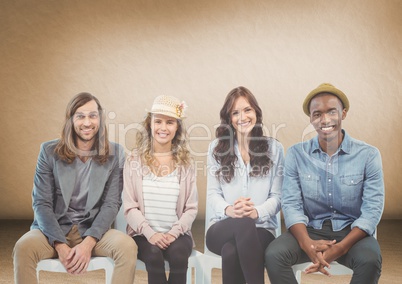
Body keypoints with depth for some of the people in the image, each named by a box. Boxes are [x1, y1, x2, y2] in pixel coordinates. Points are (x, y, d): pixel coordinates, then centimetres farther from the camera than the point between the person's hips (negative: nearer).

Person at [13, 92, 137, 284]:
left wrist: (88, 243, -18)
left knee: (128, 246, -28)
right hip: (53, 229, 0)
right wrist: (60, 245, -17)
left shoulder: (114, 154, 0)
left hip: (93, 230, 0)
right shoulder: (49, 151, 0)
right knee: (23, 247, -31)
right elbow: (41, 203, -4)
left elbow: (112, 204, -4)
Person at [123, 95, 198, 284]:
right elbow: (130, 207, -1)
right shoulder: (134, 161, 4)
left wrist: (174, 232, -13)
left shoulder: (184, 163, 7)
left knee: (178, 254, -31)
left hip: (177, 233, 1)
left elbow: (191, 208, 4)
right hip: (143, 234, -1)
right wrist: (150, 233, -15)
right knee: (154, 255, -32)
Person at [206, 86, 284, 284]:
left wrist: (256, 212, -19)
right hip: (223, 227, 2)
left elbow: (277, 196, 3)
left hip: (261, 228, -1)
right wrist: (228, 210, -19)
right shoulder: (216, 148, 11)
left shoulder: (274, 148, 8)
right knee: (243, 224, -37)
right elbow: (212, 193, 4)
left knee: (231, 252, -37)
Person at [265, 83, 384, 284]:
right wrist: (307, 243, -25)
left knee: (370, 260, -32)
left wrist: (340, 248, -24)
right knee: (273, 254, -26)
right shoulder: (296, 154, 0)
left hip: (350, 231, -1)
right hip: (310, 230, 1)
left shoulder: (368, 155, -4)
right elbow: (291, 204, -5)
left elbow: (372, 209, -10)